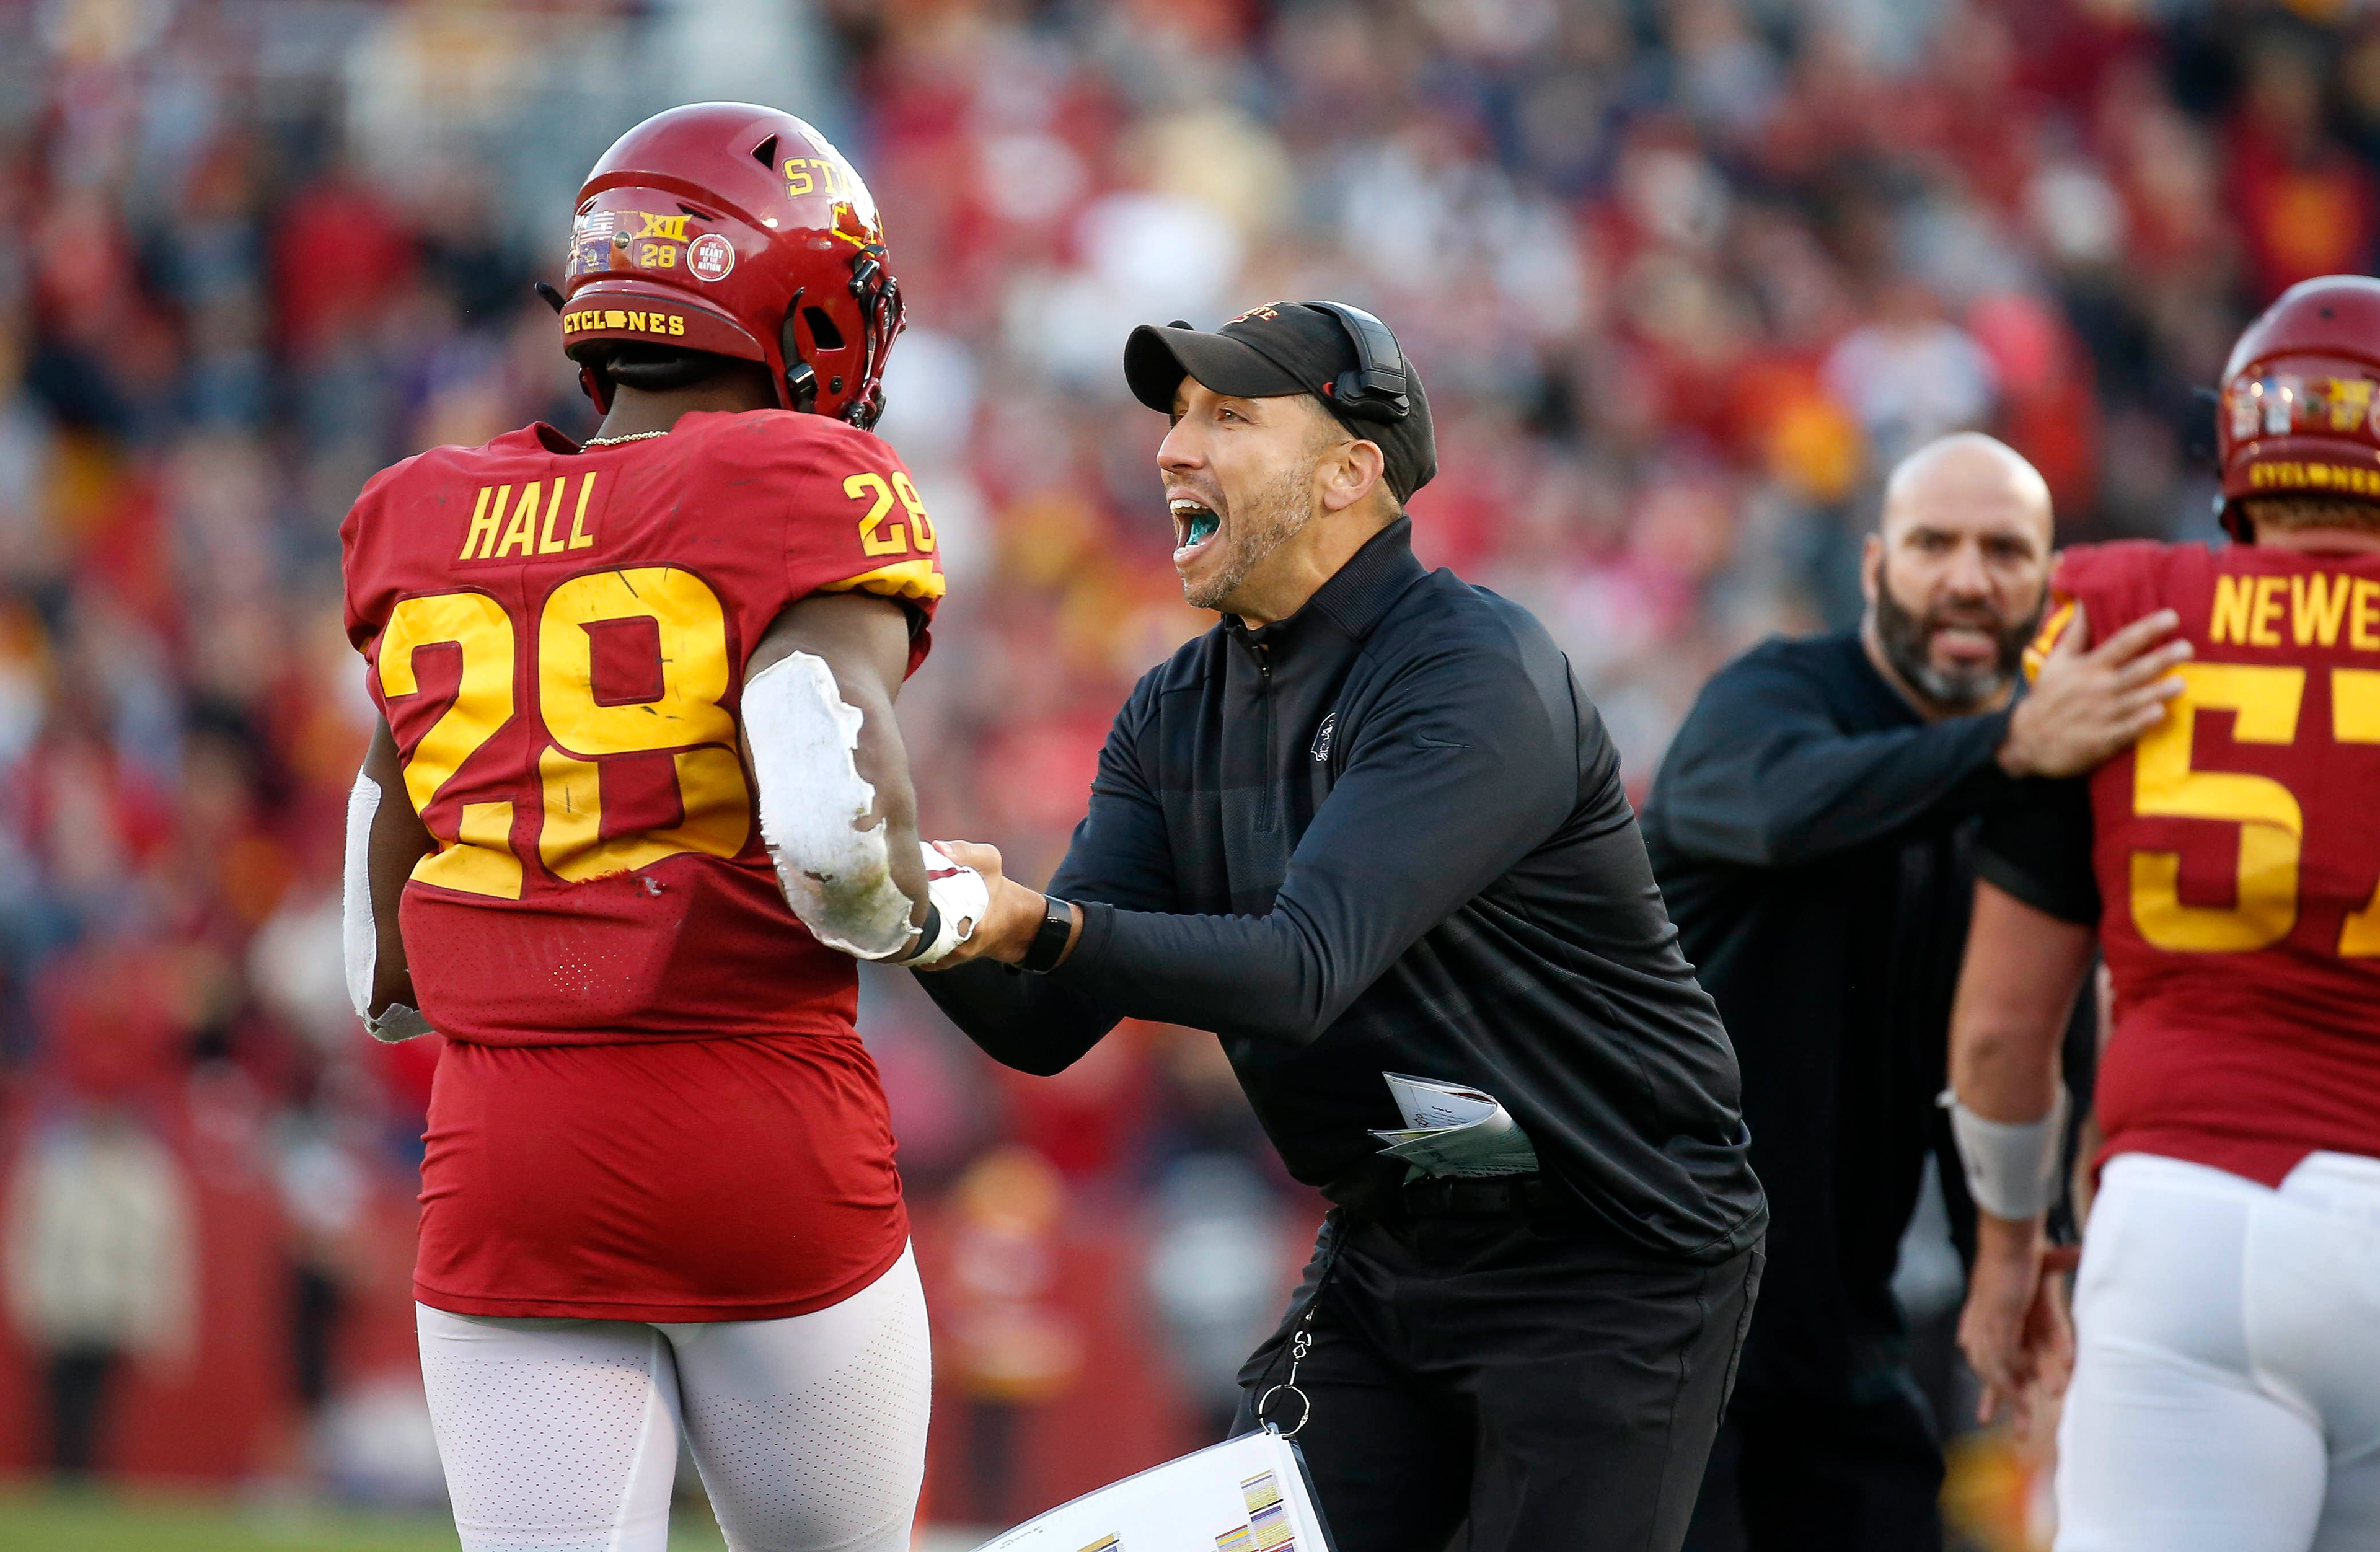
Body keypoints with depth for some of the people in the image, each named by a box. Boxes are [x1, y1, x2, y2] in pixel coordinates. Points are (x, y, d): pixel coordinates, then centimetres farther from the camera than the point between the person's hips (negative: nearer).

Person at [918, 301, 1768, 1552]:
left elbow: (1304, 967, -32)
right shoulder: (1177, 715, 6)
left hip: (1610, 1267, -7)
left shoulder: (1476, 675, -19)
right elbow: (1045, 1024, -2)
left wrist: (1045, 926, -45)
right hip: (1385, 1252, 7)